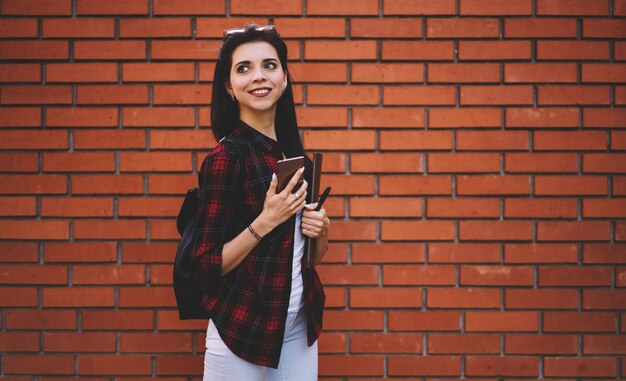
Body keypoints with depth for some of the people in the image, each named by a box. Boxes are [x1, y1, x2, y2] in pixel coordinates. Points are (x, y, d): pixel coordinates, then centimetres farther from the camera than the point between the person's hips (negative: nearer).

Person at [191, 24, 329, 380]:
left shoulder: (294, 154, 6)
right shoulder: (226, 157, -13)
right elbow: (206, 266, -14)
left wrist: (321, 230, -4)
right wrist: (266, 221, -22)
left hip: (299, 328, 6)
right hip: (243, 331, -6)